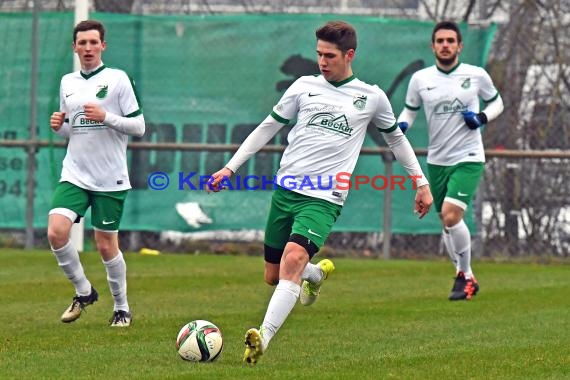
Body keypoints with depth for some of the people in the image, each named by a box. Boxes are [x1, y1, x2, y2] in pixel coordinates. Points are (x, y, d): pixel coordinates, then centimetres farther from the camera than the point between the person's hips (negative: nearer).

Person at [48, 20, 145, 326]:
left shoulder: (117, 79, -4)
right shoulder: (67, 82, 11)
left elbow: (138, 127, -6)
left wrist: (106, 117, -20)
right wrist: (59, 126, -1)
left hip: (110, 179, -4)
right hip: (75, 174, 4)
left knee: (106, 245, 1)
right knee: (56, 231, -16)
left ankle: (122, 308, 21)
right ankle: (83, 291, 5)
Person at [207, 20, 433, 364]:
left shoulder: (371, 97, 5)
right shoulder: (305, 87, 9)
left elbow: (396, 138, 20)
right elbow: (268, 128, 14)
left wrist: (422, 183, 21)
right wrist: (230, 168, 9)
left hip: (324, 198, -4)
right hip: (285, 190, 4)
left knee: (293, 259, -28)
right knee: (274, 276, 10)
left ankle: (263, 340, -36)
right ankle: (318, 273, 45)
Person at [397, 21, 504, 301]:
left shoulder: (476, 75, -5)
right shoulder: (420, 79, 0)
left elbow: (497, 102, 10)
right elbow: (409, 110, 13)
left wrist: (483, 117, -11)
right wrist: (401, 126, -9)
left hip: (468, 157, -4)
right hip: (437, 160, 4)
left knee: (451, 215, -20)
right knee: (446, 222, 9)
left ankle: (464, 275, -1)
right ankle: (465, 278, 28)